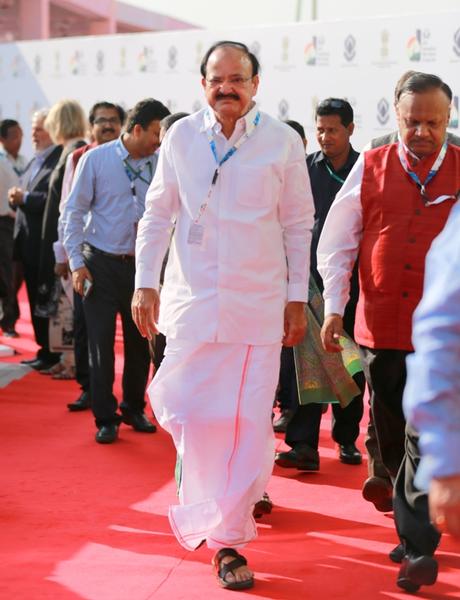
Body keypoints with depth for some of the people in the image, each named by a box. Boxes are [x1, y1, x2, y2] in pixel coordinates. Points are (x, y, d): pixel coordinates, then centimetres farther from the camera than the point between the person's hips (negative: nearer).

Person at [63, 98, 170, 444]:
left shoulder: (161, 163, -1)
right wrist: (76, 261, -7)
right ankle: (105, 418, 11)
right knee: (102, 343, 0)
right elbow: (74, 211, -2)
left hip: (142, 263, 3)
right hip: (102, 264, -2)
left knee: (140, 341, 11)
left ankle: (134, 409, 29)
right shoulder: (96, 159, -5)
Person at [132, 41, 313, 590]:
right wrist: (145, 283, 2)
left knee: (250, 426, -3)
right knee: (189, 416, 2)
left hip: (258, 304, -1)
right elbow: (157, 214, 9)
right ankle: (209, 516, 26)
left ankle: (228, 537, 7)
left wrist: (297, 298, 4)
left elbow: (298, 225, 5)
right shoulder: (181, 137, 3)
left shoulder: (282, 142, 0)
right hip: (192, 299, 1)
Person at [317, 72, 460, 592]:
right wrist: (333, 308, 1)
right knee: (390, 437, 11)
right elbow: (337, 242, 6)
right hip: (379, 326, 2)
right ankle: (412, 532, 28)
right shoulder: (371, 167, 4)